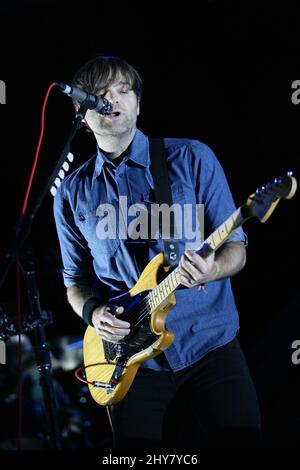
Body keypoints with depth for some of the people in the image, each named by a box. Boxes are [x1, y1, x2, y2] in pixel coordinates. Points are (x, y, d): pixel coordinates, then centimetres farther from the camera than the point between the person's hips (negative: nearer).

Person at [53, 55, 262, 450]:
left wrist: (210, 269, -22)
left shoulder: (191, 158, 1)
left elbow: (236, 246, 1)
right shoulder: (72, 193, 8)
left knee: (240, 441, -9)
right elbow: (76, 280, 15)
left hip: (210, 344, -2)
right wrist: (94, 312, -8)